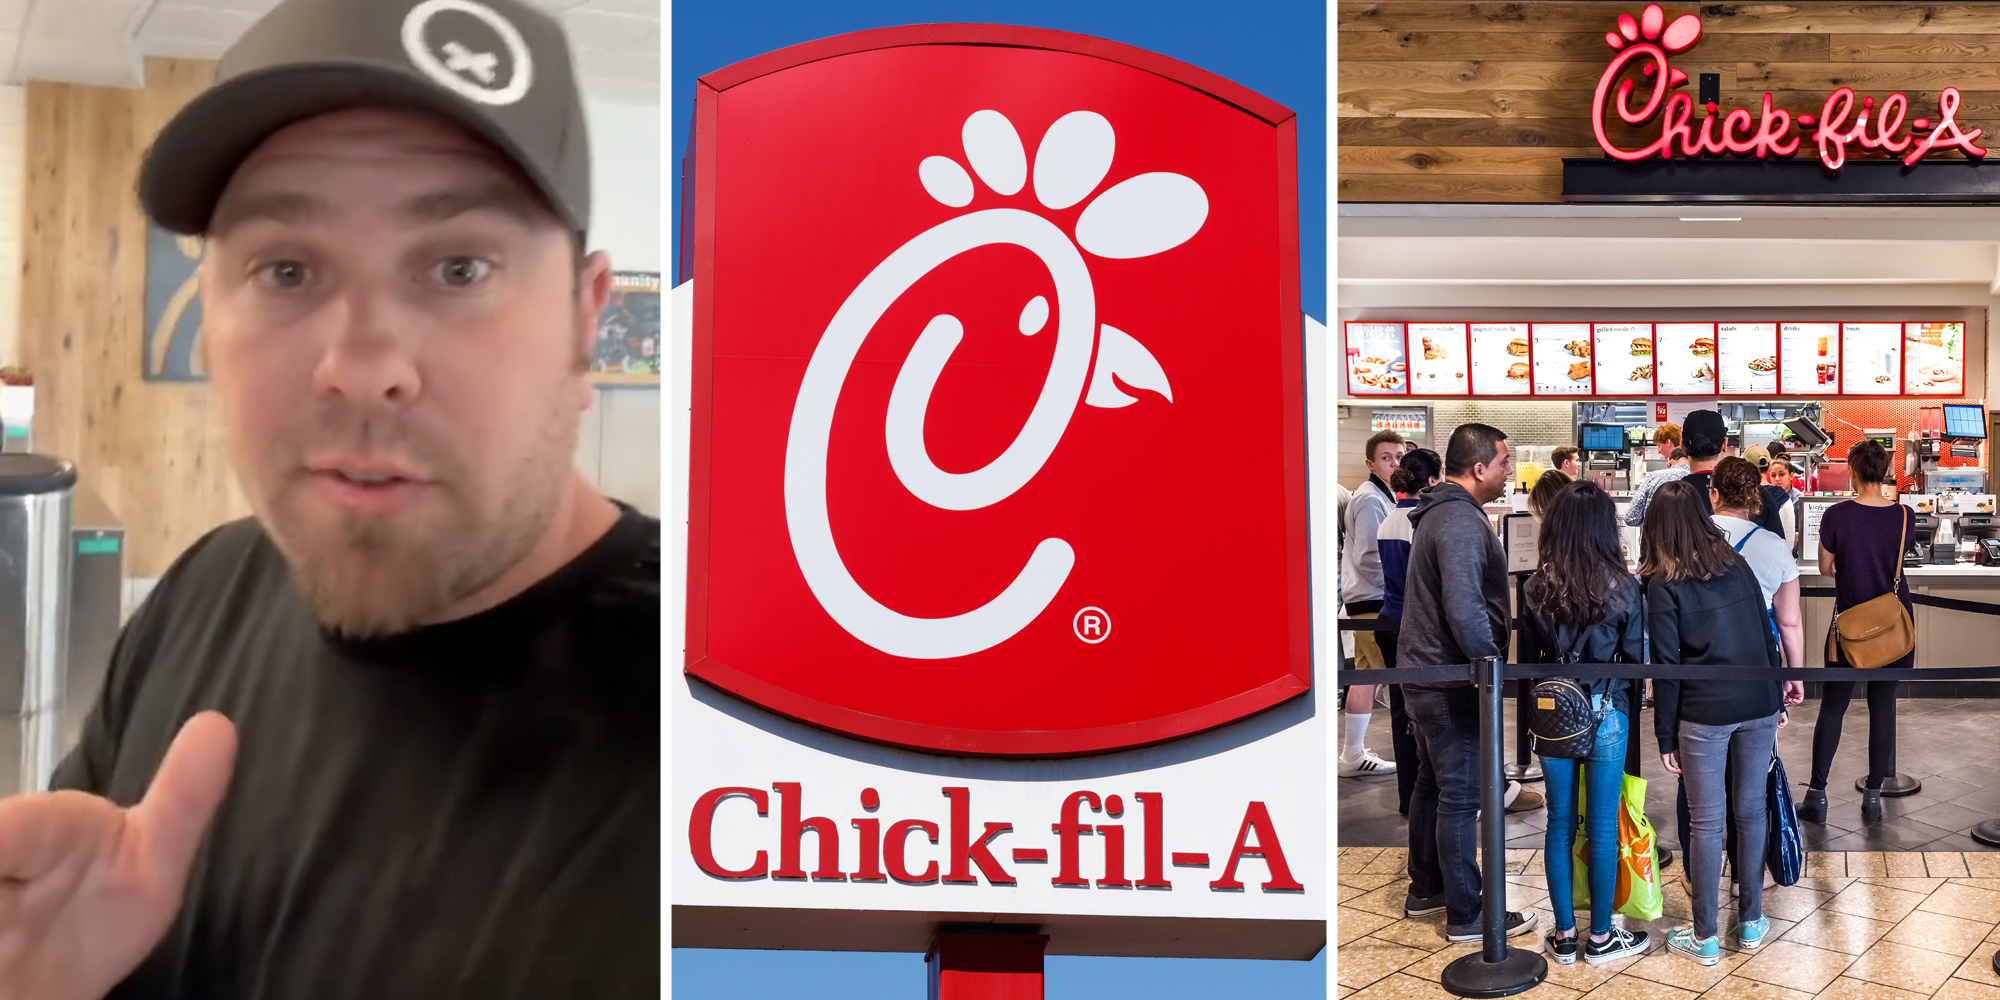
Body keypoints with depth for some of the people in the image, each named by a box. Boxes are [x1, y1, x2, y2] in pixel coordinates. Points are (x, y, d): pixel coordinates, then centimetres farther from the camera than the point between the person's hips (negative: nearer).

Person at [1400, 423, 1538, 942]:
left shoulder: (1440, 512, 14)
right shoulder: (1461, 521, -20)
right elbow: (1465, 609, -29)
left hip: (1425, 671, 11)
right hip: (1451, 681, -11)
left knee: (1433, 782, 20)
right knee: (1462, 794, -2)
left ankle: (1425, 889, 32)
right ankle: (1466, 915, 7)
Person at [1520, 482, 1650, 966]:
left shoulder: (1535, 588, -5)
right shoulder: (1624, 588, -10)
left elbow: (1525, 658, 1)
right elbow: (1635, 658, -3)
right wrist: (1632, 708, 12)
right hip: (1605, 713, -2)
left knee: (1560, 824, 12)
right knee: (1603, 829, 8)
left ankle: (1564, 934, 20)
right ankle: (1601, 937, 20)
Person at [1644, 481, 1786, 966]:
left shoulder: (1662, 585, -7)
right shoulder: (1737, 565, 6)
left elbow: (1666, 666, -8)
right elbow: (1767, 637, 9)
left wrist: (1665, 737, -2)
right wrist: (1776, 702, 18)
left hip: (1704, 714, -4)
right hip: (1758, 705, 4)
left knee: (1706, 821, 3)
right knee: (1751, 811, 14)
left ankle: (1705, 937, 11)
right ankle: (1751, 920, 26)